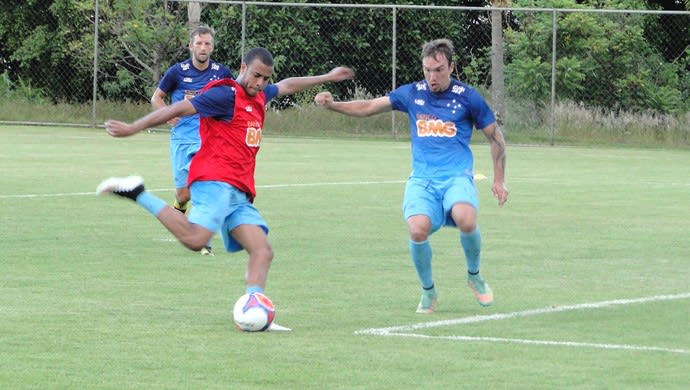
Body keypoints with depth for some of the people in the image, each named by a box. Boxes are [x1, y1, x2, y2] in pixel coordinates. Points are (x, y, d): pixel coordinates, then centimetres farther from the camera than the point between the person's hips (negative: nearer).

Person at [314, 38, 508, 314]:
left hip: (457, 177, -2)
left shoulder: (467, 97, 3)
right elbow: (369, 107, 14)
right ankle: (428, 291, 1)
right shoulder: (412, 93, 9)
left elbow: (495, 137, 13)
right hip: (421, 180, 2)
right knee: (418, 229, -28)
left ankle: (474, 276, -2)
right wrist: (332, 105, -1)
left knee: (466, 220, -34)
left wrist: (499, 180, 10)